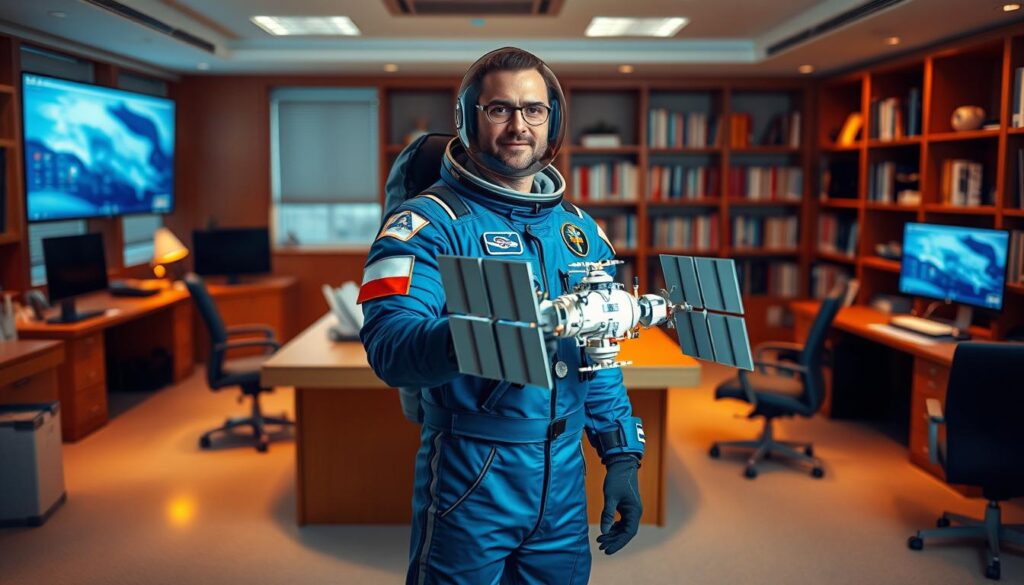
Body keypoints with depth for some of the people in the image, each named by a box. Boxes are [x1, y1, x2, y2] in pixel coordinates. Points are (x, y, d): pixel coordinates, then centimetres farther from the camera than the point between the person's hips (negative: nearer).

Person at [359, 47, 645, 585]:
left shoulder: (579, 228, 9)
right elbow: (388, 343, -23)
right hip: (471, 481, -5)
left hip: (564, 478, 6)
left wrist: (622, 454, 7)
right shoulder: (432, 221, -10)